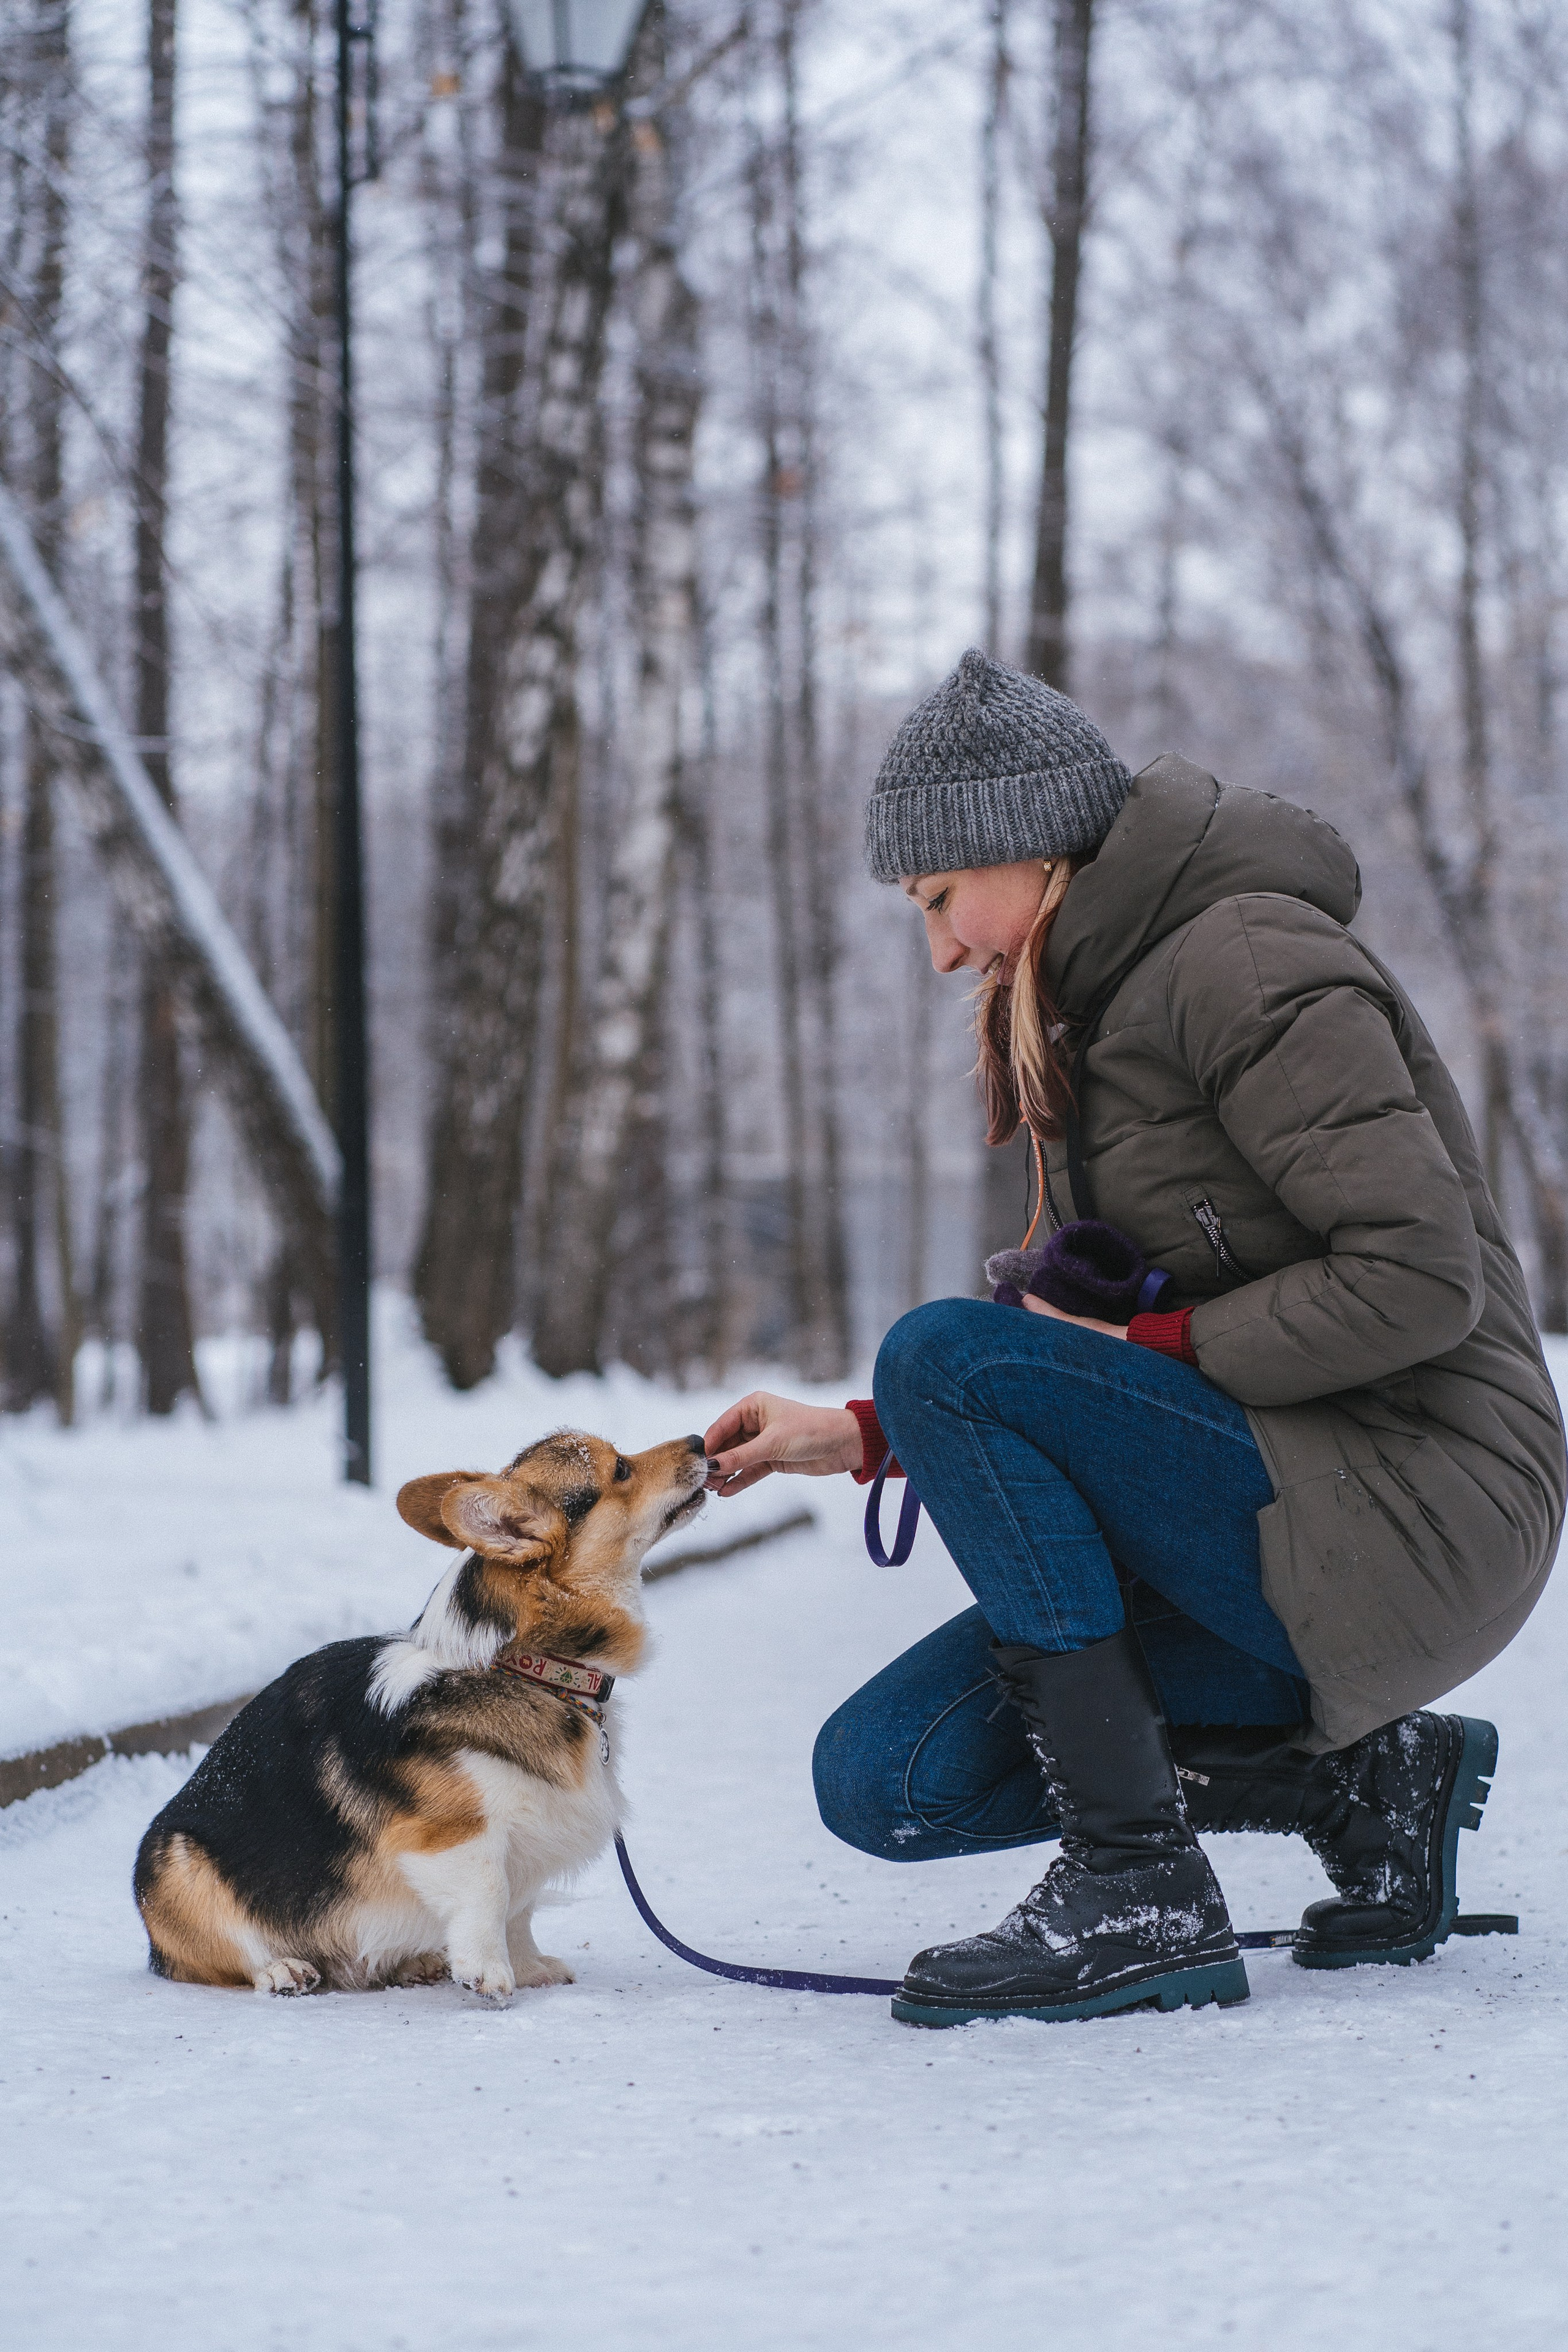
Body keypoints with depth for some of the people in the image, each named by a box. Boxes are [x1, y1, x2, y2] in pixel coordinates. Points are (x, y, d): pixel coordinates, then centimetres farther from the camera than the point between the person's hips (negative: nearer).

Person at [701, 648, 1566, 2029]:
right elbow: (1092, 1343, 20)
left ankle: (1140, 1893, -20)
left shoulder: (1246, 963, -13)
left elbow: (1419, 1279, -22)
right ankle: (1362, 1777, 6)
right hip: (1272, 1504, 9)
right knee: (888, 1781, -4)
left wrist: (1159, 1342, -15)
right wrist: (861, 1439, 8)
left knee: (945, 1350, -23)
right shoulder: (1098, 1008, 17)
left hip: (1403, 1513, -9)